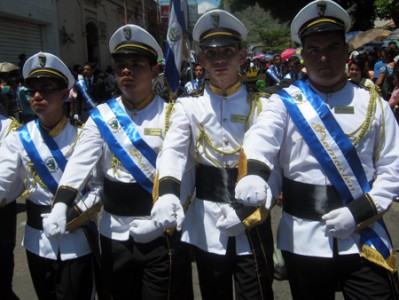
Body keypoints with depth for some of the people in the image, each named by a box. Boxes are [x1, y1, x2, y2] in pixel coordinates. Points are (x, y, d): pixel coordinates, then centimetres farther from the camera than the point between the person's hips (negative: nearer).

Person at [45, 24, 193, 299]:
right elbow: (81, 161, -10)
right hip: (115, 234, 3)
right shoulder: (101, 116, 2)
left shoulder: (171, 115, -4)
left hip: (162, 234, -3)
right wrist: (61, 203, -24)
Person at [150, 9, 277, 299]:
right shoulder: (189, 105, 1)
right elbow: (173, 150, -17)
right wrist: (167, 194, -36)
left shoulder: (261, 106, 1)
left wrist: (246, 214, -18)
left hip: (252, 226, -1)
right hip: (206, 225, 1)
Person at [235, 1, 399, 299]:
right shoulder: (286, 102, -1)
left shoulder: (374, 104, 4)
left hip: (364, 238, 1)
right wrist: (253, 174, -43)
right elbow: (261, 138, -21)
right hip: (304, 240, 0)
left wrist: (359, 213, -11)